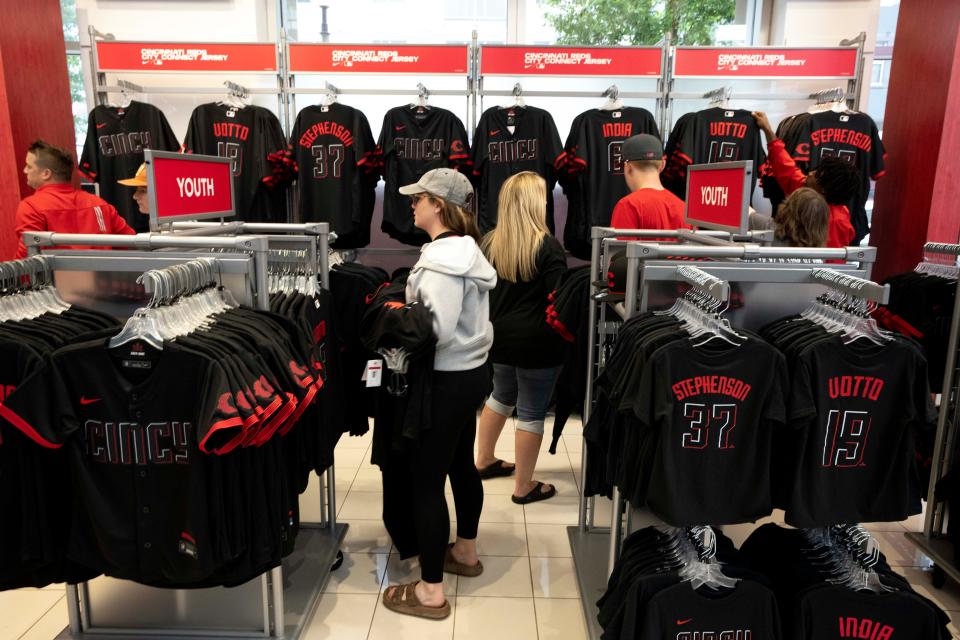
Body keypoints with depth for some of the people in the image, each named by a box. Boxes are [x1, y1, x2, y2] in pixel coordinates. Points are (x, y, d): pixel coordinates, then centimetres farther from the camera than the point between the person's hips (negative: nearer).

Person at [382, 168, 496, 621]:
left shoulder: (442, 259, -21)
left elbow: (438, 330, -27)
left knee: (425, 480, 0)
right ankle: (465, 552, 42)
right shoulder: (465, 249, 10)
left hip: (446, 381, -10)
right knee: (461, 465, 22)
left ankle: (430, 592, 12)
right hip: (470, 373, 10)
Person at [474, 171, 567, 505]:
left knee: (502, 396, 27)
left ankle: (484, 460, 42)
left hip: (500, 337, 7)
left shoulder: (488, 242, 3)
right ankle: (524, 487, 18)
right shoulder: (547, 246, -16)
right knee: (531, 413, 6)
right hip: (536, 342, -7)